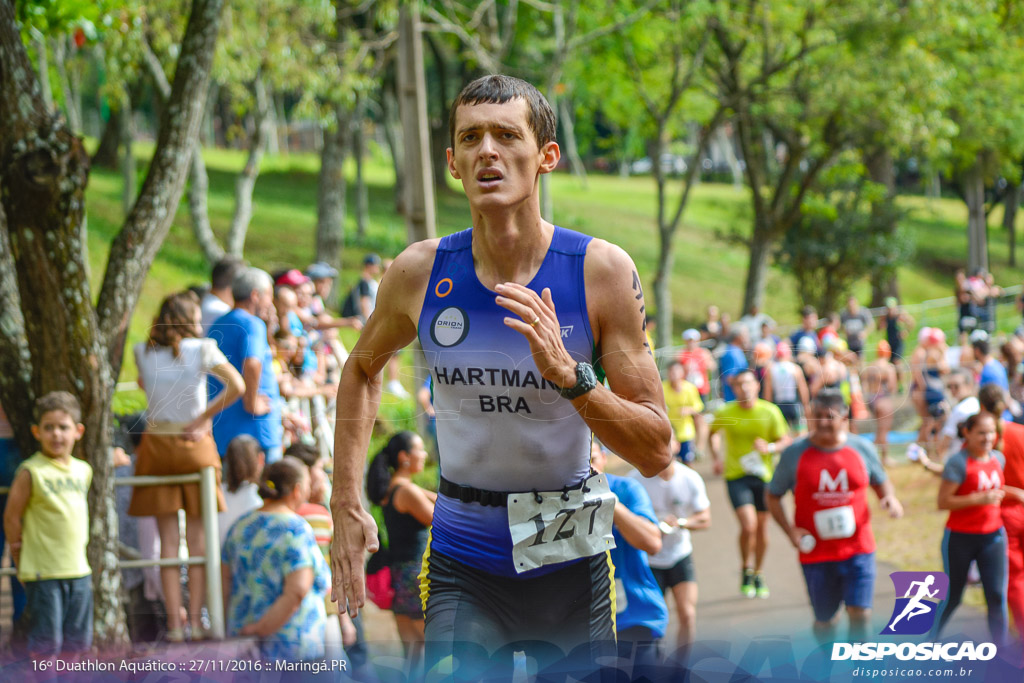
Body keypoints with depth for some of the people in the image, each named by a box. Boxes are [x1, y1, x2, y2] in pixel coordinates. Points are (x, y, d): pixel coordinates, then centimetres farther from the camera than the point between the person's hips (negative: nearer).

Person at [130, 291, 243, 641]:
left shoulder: (142, 352, 0)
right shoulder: (202, 350, -7)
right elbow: (236, 386, -18)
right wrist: (202, 419, -10)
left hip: (156, 444, 2)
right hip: (194, 443, -2)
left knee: (168, 539, 4)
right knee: (197, 536, 5)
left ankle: (174, 622, 2)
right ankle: (196, 618, 4)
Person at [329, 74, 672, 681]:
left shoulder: (602, 272, -11)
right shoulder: (420, 274, -6)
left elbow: (657, 453, -11)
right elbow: (363, 368, 17)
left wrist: (568, 375, -27)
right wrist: (347, 506, 9)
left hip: (569, 558, 0)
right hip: (462, 565, 0)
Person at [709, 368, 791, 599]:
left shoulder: (770, 412, -6)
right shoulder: (725, 413, -6)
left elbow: (785, 441, 1)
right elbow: (711, 432, 15)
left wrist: (769, 448, -19)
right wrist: (715, 457, 4)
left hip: (764, 476, 2)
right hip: (736, 476, -1)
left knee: (762, 527, 10)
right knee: (748, 526, -16)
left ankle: (758, 574, 31)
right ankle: (746, 571, 8)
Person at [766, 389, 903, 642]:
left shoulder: (862, 449, 2)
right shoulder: (794, 454, -2)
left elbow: (881, 482, 18)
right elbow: (773, 496, 5)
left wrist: (889, 498, -6)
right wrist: (790, 530, -10)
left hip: (858, 548, 0)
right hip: (816, 553, 0)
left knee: (860, 613, -12)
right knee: (825, 619, 8)